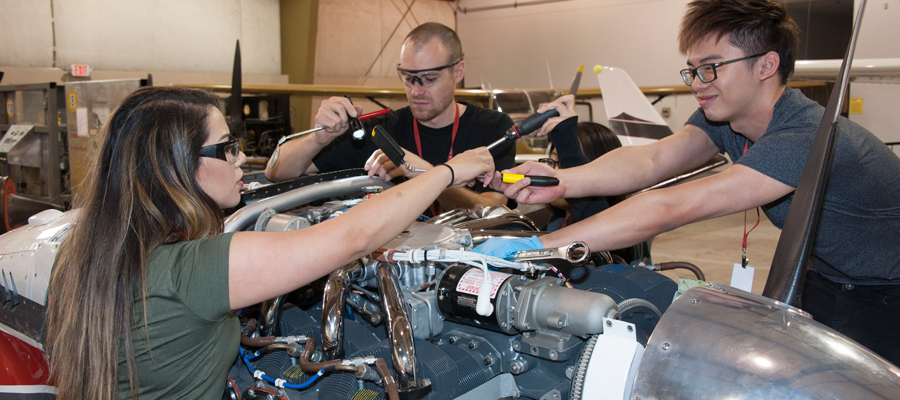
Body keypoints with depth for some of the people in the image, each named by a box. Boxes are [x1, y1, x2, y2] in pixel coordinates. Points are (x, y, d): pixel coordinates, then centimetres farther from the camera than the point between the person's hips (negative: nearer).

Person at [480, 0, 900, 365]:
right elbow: (653, 159, -25)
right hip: (823, 276, 6)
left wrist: (538, 246, -46)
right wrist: (560, 181, -43)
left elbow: (669, 208, -45)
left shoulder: (807, 139, -37)